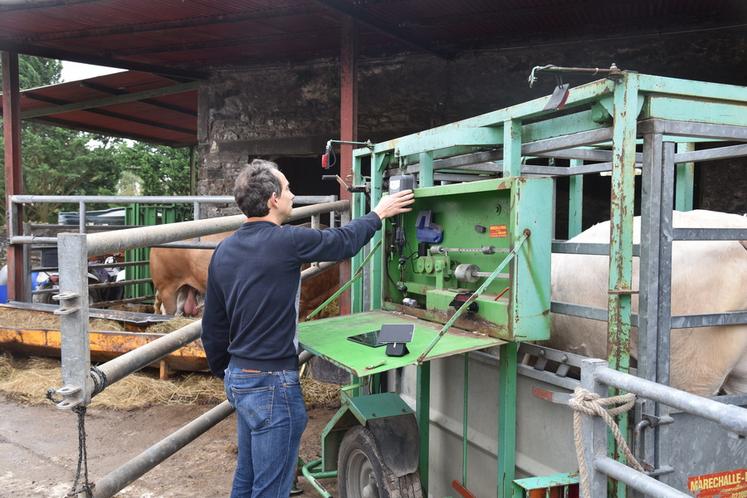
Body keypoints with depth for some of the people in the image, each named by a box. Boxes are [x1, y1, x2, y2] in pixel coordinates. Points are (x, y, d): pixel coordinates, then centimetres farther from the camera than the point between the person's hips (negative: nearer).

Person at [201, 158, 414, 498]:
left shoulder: (224, 250, 4)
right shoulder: (287, 241, -18)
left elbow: (213, 325, 10)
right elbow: (343, 241, -1)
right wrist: (378, 214, 16)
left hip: (238, 377, 8)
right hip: (271, 384, -8)